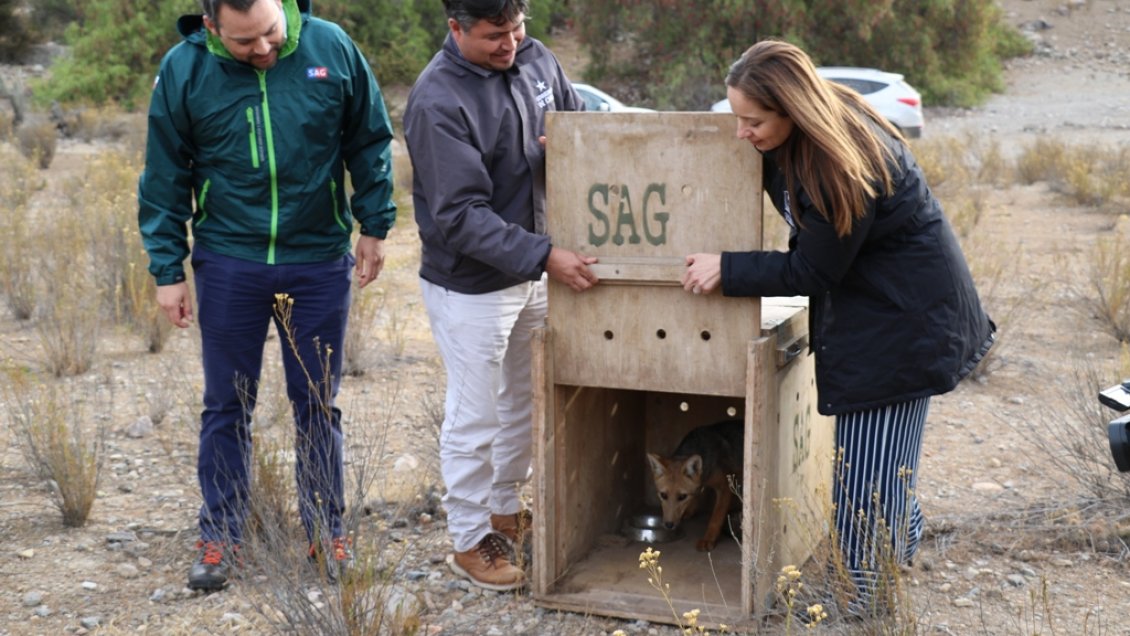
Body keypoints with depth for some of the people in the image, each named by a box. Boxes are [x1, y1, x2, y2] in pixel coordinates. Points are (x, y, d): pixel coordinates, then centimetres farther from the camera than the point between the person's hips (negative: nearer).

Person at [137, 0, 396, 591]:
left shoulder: (332, 48, -8)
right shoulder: (182, 70, -8)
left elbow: (370, 143, 4)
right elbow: (165, 178, 0)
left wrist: (375, 226, 4)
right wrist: (168, 269, -1)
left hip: (320, 263, 0)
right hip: (229, 266, 0)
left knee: (318, 404, 11)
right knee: (226, 405, 9)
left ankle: (326, 529, 25)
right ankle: (219, 536, 23)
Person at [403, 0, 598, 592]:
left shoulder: (536, 60, -3)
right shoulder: (437, 102, -24)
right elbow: (460, 216, -26)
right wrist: (544, 256, -30)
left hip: (534, 272, 7)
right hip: (470, 285, -7)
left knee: (522, 402, 21)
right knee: (475, 418, 6)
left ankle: (507, 508, 41)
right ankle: (470, 540, 24)